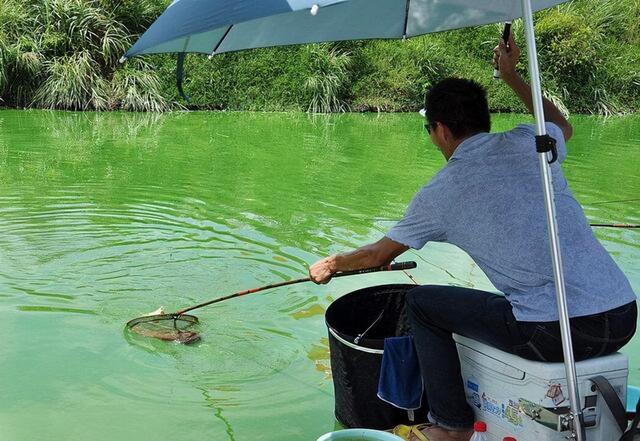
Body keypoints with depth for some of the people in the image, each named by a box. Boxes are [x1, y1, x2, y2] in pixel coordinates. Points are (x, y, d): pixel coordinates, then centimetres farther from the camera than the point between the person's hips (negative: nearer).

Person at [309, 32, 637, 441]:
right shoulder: (527, 143, 8)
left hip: (555, 333, -6)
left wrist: (330, 264, 35)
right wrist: (512, 76, 41)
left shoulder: (437, 195, 0)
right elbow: (564, 126, 35)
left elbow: (378, 255, 15)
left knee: (422, 303, 12)